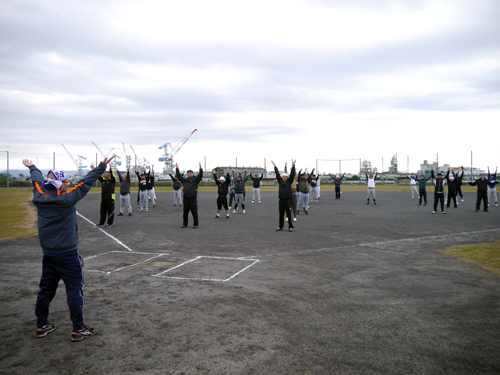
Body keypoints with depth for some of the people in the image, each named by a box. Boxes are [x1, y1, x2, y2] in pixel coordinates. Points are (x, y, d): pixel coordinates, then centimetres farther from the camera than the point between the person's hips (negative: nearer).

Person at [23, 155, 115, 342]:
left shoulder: (40, 198, 0)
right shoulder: (66, 199, -18)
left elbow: (37, 181, 18)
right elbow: (85, 183, -16)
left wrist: (32, 168, 38)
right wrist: (101, 166, -12)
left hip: (48, 254, 7)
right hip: (67, 254, -7)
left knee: (46, 288, 17)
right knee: (74, 289, 1)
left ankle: (41, 326, 29)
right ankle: (79, 329, 6)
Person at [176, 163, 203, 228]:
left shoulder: (195, 180, 1)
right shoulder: (184, 180, 11)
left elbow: (200, 176, -12)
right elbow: (179, 176, 12)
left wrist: (200, 169, -24)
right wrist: (177, 169, 4)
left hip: (193, 199, -4)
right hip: (186, 198, 4)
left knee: (194, 212, -1)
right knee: (185, 212, 8)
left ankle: (195, 224, 7)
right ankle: (185, 224, 17)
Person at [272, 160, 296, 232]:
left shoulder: (289, 181, 4)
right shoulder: (280, 181, 11)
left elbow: (292, 174, -2)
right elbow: (277, 174, 11)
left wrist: (293, 166, -8)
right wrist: (275, 166, 11)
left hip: (288, 200, -3)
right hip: (281, 200, 3)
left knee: (289, 214, -2)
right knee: (281, 214, 10)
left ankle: (290, 227, 4)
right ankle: (280, 226, 20)